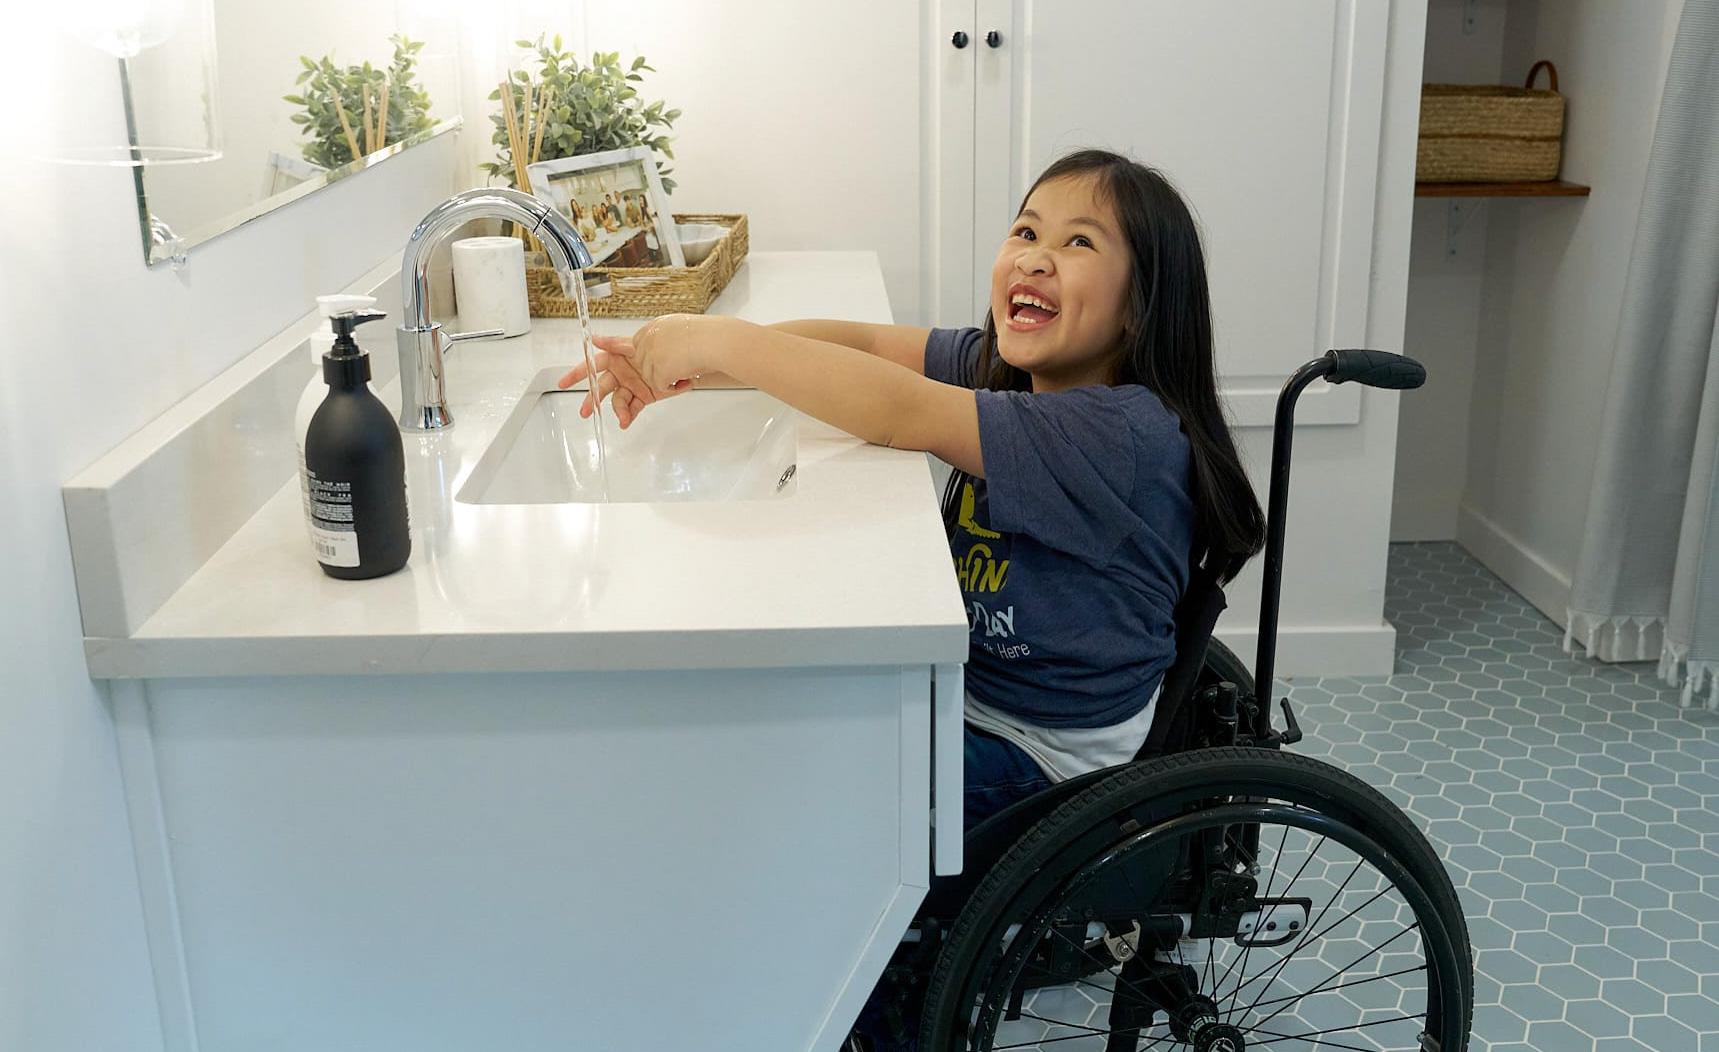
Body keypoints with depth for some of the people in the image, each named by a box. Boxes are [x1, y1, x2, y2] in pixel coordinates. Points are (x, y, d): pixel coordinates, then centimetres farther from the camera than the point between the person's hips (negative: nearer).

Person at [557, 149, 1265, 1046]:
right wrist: (679, 365, -17)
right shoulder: (1004, 366, -1)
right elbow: (857, 341, -5)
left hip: (1038, 760, -8)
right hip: (970, 690, 8)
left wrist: (723, 340, -28)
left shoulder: (1127, 433, -27)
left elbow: (902, 413, -34)